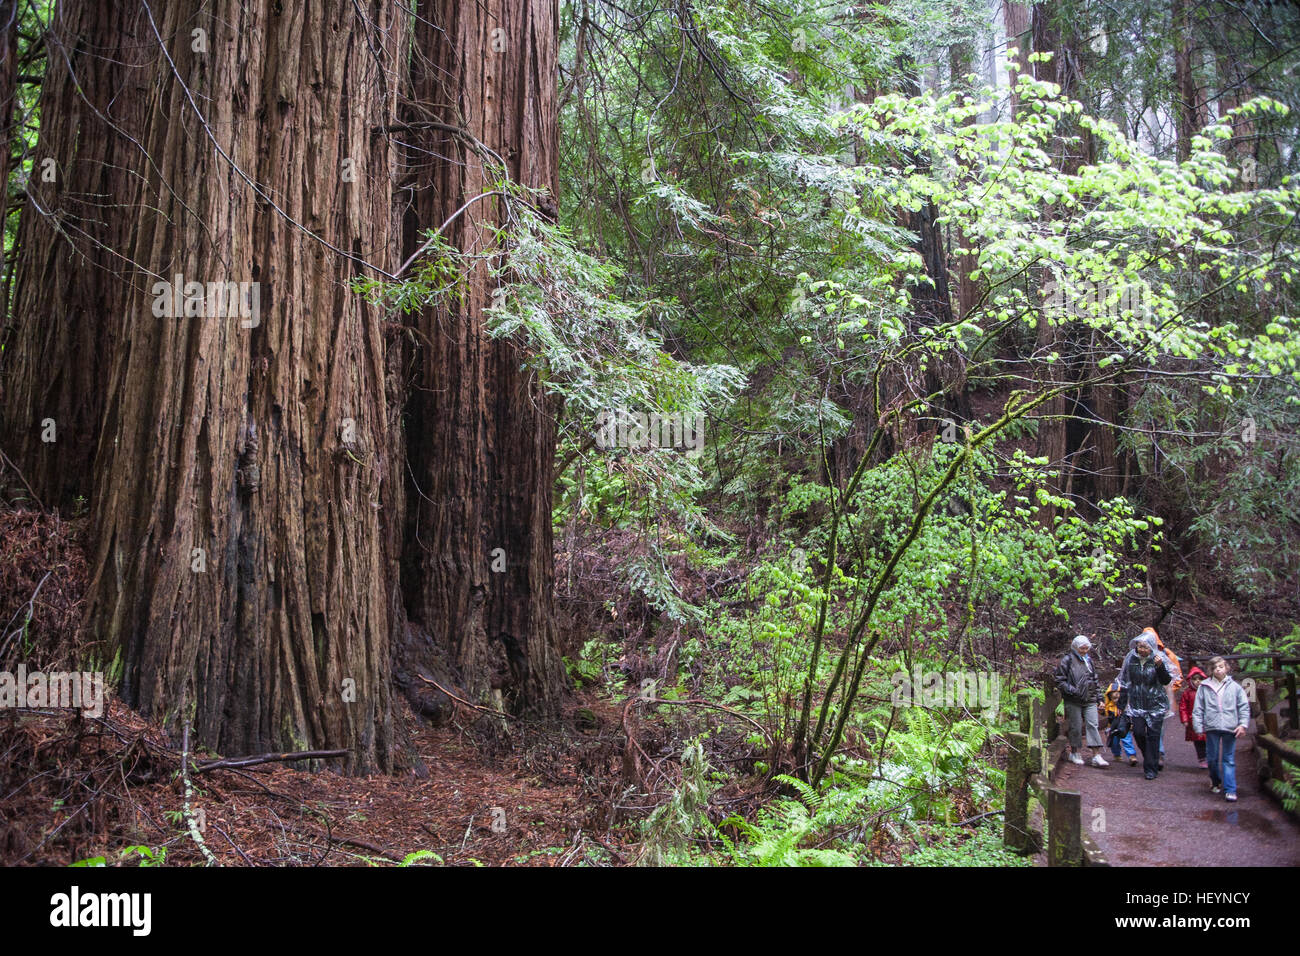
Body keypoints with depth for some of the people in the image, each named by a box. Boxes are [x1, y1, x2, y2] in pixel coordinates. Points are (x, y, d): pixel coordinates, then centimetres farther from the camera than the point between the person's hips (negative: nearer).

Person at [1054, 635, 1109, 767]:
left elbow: (1095, 679, 23)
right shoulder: (1067, 660, -6)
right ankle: (1074, 753, 18)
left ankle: (1097, 756, -3)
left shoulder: (1088, 660, 13)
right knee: (1076, 727, 2)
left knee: (1093, 725, -3)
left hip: (1089, 700, 5)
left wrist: (1098, 696, 16)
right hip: (1073, 701, -5)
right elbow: (1059, 680, -7)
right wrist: (1071, 690, -18)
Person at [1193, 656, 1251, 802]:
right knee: (1212, 758, 9)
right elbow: (1198, 709, 6)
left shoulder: (1234, 686, 4)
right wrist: (1198, 727, 0)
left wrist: (1243, 724, -3)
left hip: (1230, 728, -1)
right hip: (1212, 727, 1)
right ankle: (1215, 782, 31)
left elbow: (1244, 706, 7)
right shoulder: (1205, 687, 5)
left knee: (1229, 759, -1)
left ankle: (1230, 790, -1)